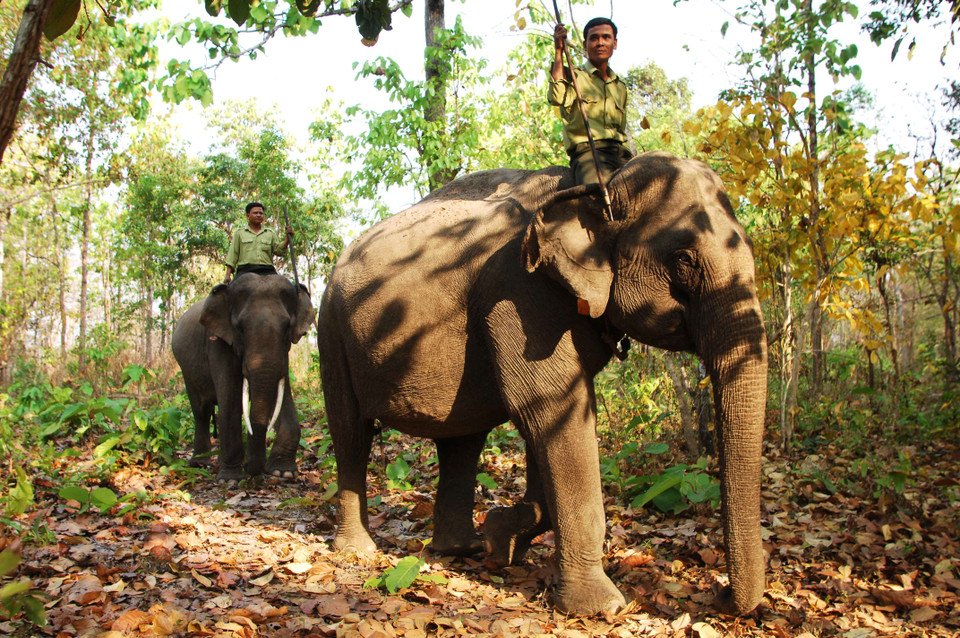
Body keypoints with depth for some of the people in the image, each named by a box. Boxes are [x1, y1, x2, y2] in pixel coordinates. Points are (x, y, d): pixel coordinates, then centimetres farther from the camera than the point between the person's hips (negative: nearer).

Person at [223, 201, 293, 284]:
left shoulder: (270, 233, 24)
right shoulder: (239, 233, 19)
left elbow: (279, 250, 12)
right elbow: (233, 255, 13)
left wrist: (287, 238, -5)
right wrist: (228, 275, 3)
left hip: (267, 271, 2)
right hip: (246, 271, -1)